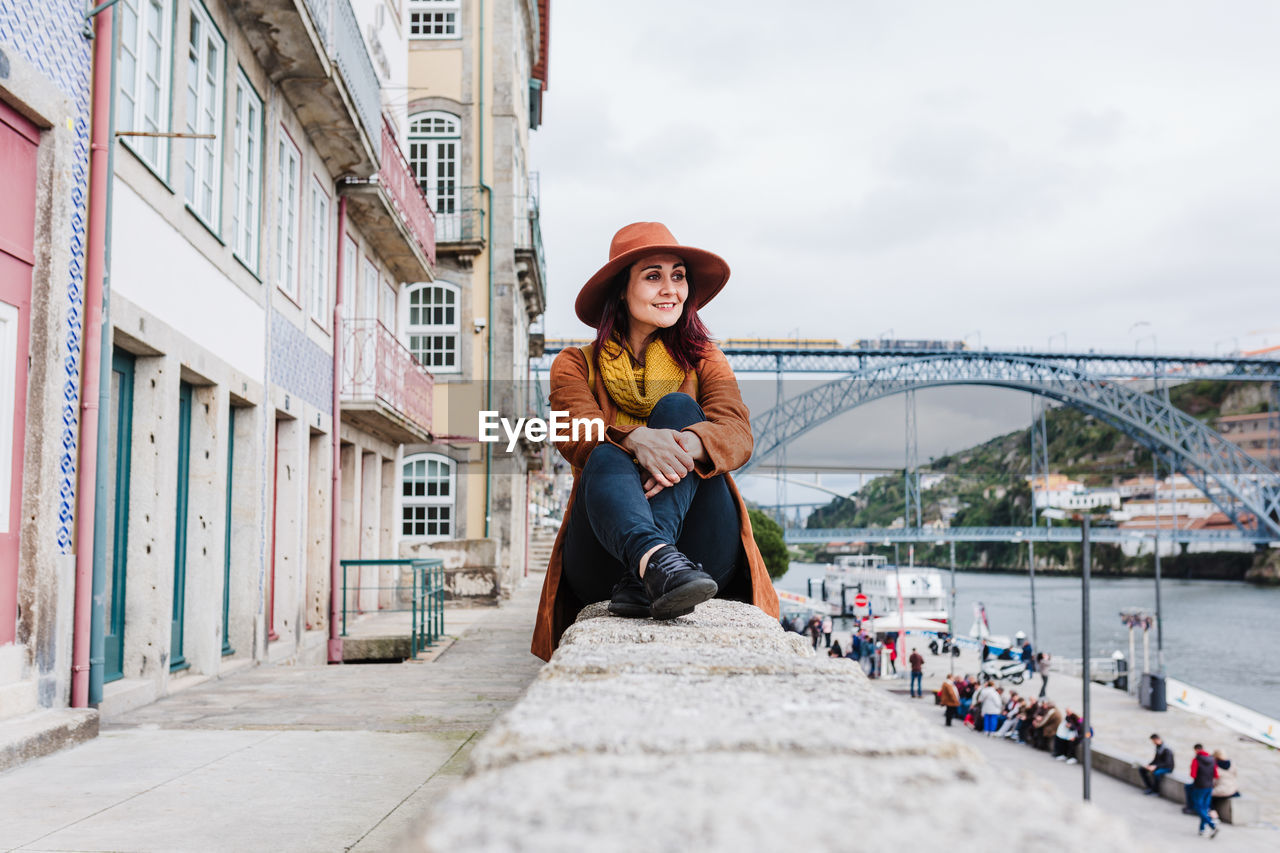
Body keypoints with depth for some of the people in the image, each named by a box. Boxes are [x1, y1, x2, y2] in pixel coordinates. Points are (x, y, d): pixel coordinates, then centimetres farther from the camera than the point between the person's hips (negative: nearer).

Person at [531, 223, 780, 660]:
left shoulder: (703, 361, 19)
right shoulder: (576, 364, 17)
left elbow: (737, 433, -4)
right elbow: (575, 433, -7)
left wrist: (688, 444, -30)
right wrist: (635, 440, -31)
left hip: (704, 554, 1)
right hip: (602, 555, -1)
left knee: (677, 407, -19)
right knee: (606, 458, -30)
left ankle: (642, 576, -40)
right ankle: (658, 564, -62)